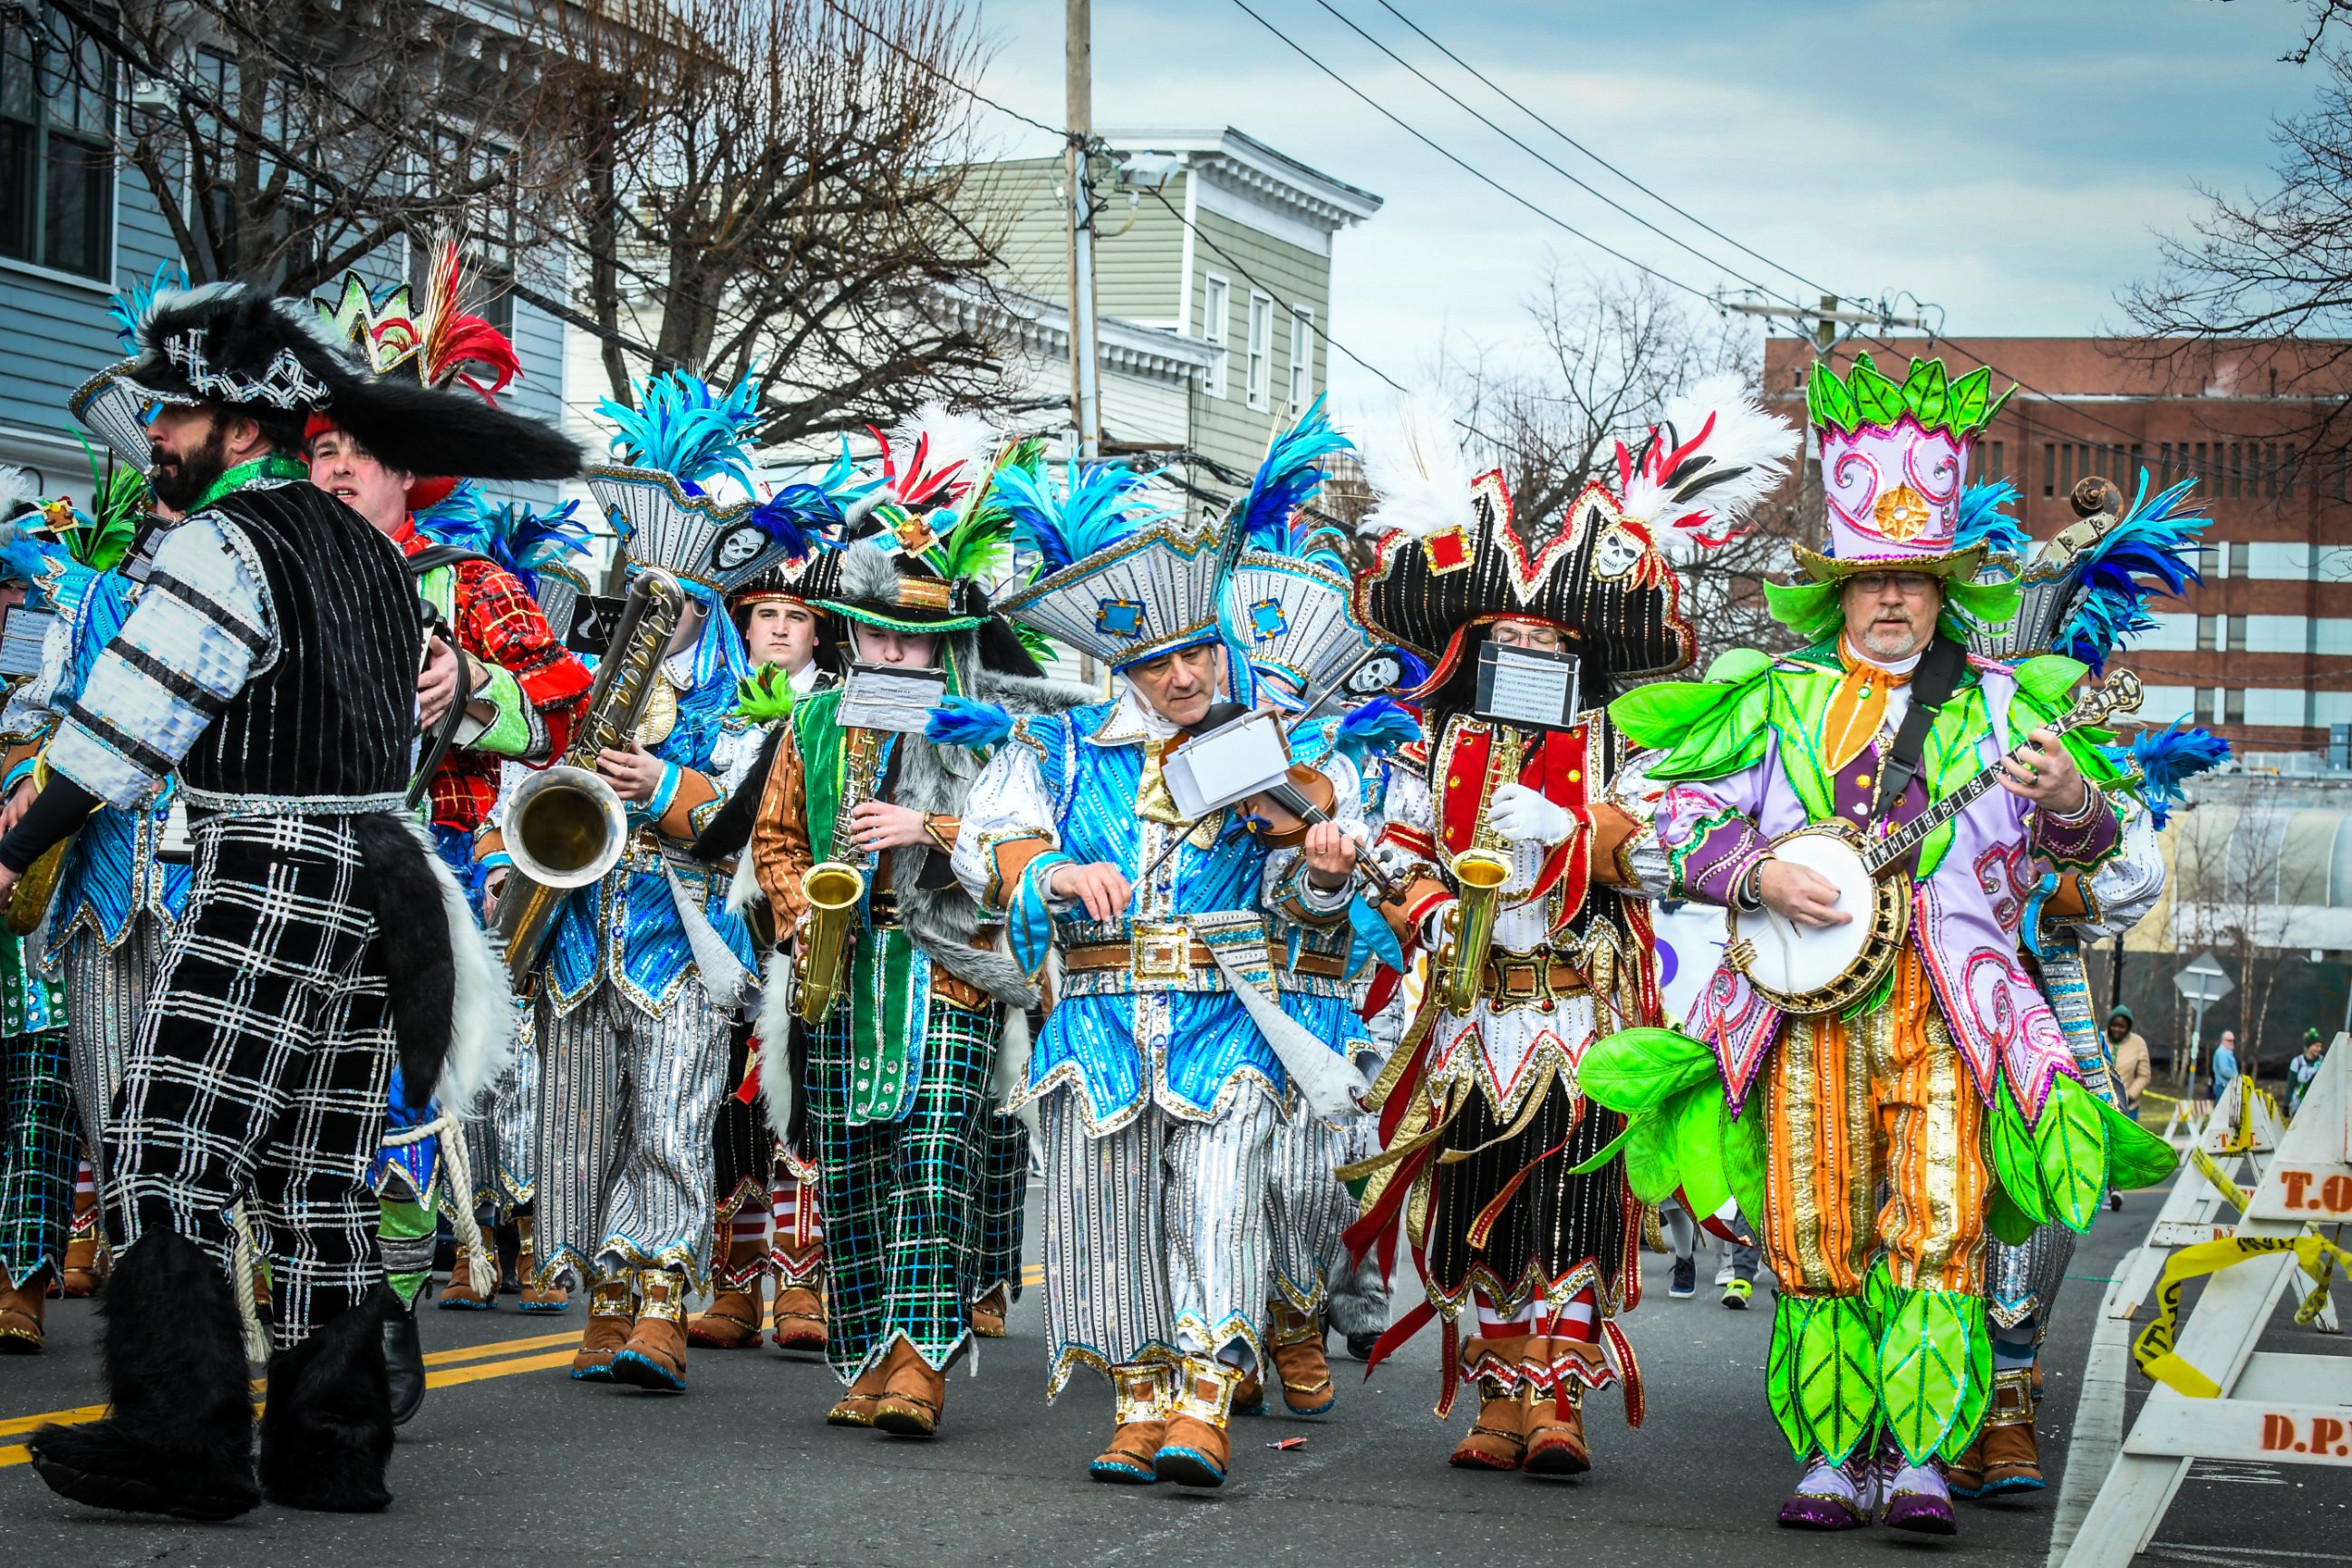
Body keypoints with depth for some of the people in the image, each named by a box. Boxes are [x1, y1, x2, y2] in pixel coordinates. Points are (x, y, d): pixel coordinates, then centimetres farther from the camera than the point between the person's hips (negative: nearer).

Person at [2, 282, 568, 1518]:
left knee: (166, 1158, -7)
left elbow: (134, 712, -12)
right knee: (319, 1173, 11)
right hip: (373, 868, 9)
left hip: (267, 882, -9)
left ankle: (178, 1441, -10)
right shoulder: (364, 548, 17)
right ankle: (329, 1446, 12)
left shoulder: (226, 543, -10)